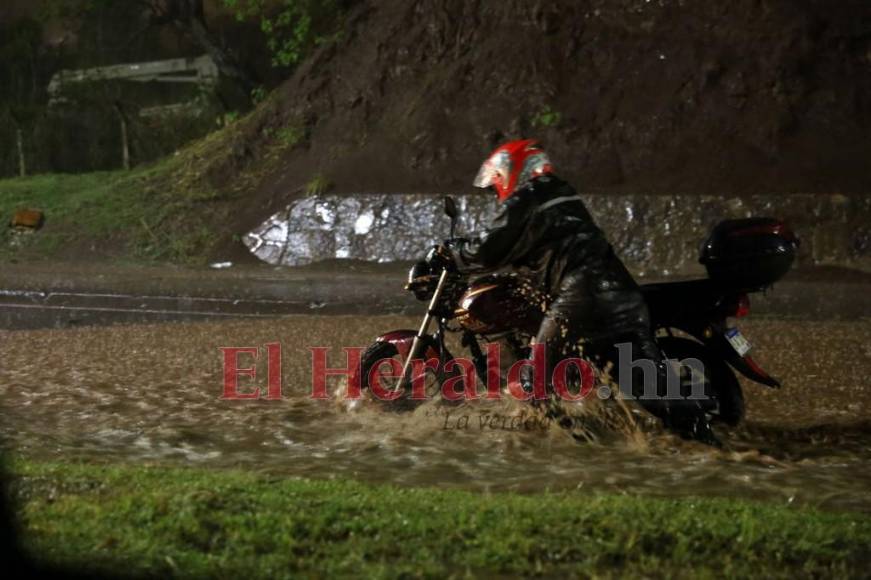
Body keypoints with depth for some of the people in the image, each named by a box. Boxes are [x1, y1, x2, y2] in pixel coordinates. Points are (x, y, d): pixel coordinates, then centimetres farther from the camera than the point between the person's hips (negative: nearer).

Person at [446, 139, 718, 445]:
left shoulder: (523, 203, 3)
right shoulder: (564, 195, 29)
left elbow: (490, 252, 2)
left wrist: (452, 253, 20)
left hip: (580, 297, -8)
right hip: (623, 292, 8)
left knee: (537, 377, 2)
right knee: (653, 377, 6)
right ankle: (703, 436, 0)